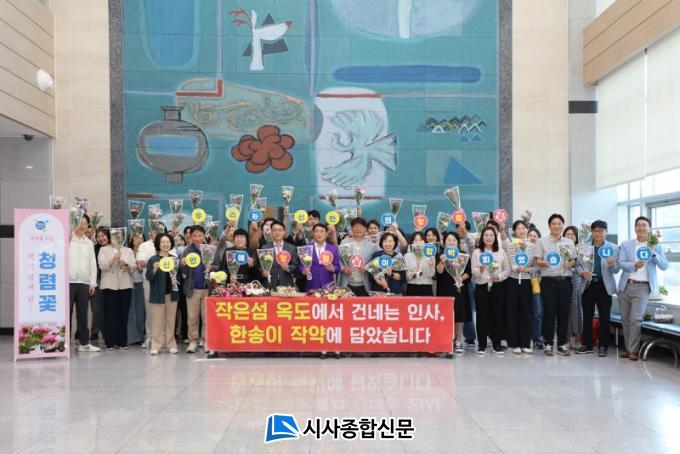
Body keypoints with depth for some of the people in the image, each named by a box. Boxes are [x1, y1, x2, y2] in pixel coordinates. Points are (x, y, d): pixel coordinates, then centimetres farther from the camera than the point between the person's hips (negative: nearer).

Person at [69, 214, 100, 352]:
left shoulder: (89, 243, 14)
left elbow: (93, 264, 14)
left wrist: (93, 282, 7)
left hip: (84, 283, 4)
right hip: (68, 281, -4)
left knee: (82, 314, 8)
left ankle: (84, 343, 13)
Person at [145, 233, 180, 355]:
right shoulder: (153, 260, -2)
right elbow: (148, 277, -6)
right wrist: (155, 269, -24)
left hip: (172, 294, 3)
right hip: (158, 294, -3)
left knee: (171, 320, 6)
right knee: (157, 321, -2)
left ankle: (171, 344, 13)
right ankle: (155, 345, 4)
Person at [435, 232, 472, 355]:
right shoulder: (440, 255, 1)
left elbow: (469, 272, 4)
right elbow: (439, 271, -14)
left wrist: (462, 278, -14)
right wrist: (442, 262, -32)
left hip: (459, 288, 2)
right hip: (444, 289, -1)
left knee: (459, 316, 2)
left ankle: (457, 342, 11)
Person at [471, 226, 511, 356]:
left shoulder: (501, 252, 7)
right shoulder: (476, 252, 4)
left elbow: (507, 270, 6)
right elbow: (473, 272, -2)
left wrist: (498, 276, -11)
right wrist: (481, 269, -23)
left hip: (496, 287, 1)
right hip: (481, 287, -1)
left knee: (497, 314, 2)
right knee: (482, 315, 1)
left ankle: (497, 344, 13)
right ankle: (482, 344, 10)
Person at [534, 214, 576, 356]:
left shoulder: (569, 242, 13)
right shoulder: (542, 241, 4)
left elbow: (574, 260, 14)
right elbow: (536, 260, -1)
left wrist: (570, 264, -7)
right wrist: (542, 263, -22)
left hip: (565, 280, 3)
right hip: (548, 280, -3)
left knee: (564, 312, 4)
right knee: (549, 312, -2)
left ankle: (562, 343, 14)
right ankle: (548, 343, 7)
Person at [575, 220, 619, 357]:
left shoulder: (613, 248, 1)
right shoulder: (584, 247, 5)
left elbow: (616, 270, -2)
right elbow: (578, 264, 7)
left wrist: (612, 265, -25)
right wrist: (582, 272, -15)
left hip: (604, 286, -2)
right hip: (588, 285, 2)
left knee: (604, 317, 2)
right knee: (587, 316, 7)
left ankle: (603, 346, 10)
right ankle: (587, 345, 17)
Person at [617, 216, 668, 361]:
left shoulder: (656, 246, 5)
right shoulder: (626, 245, 7)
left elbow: (664, 266, -3)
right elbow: (621, 263, -4)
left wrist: (653, 253, -17)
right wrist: (634, 265, -22)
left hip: (642, 287, -2)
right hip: (625, 285, 3)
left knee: (635, 319, -11)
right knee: (625, 319, 8)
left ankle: (633, 350, -2)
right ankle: (628, 348, 19)